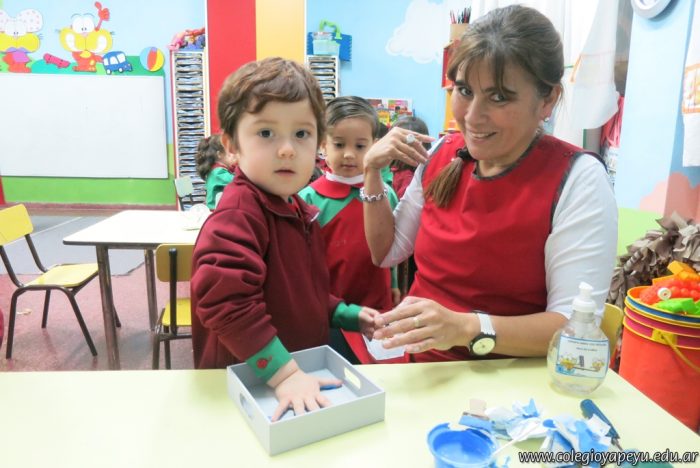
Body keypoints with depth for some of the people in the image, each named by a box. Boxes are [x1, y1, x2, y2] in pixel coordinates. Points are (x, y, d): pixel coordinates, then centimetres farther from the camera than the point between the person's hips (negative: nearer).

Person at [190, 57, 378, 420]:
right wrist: (283, 372, -32)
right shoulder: (238, 213, -24)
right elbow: (222, 297, -35)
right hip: (248, 385, -8)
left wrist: (347, 315, 7)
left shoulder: (299, 211, 5)